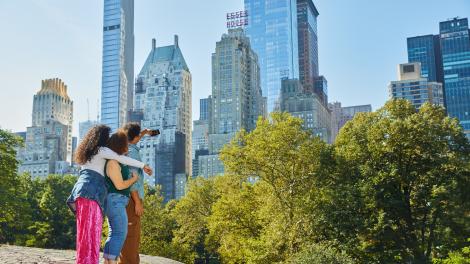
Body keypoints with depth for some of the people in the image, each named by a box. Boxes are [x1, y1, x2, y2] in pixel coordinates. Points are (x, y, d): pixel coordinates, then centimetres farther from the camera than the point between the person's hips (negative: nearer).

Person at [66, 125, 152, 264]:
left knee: (87, 229, 8)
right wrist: (143, 165, -1)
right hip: (91, 191, -8)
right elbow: (122, 158, -6)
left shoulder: (88, 152, 26)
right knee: (91, 229, -13)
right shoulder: (101, 150, 0)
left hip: (83, 189, 8)